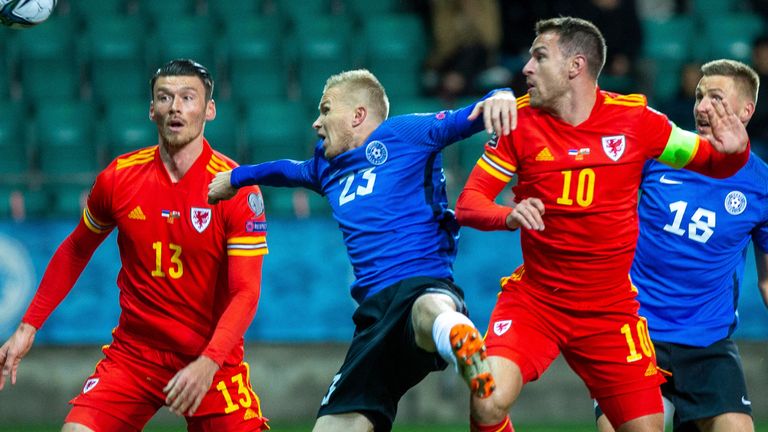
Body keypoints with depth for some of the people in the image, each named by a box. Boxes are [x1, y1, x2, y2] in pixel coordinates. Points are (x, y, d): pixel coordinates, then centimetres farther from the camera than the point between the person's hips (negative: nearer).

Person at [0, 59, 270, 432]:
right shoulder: (119, 177, -2)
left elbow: (245, 293, -14)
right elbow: (75, 251, 15)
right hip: (133, 355, 1)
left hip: (213, 361, -1)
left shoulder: (238, 189, -11)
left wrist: (208, 364, -28)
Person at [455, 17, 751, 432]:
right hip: (532, 300, -1)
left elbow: (710, 162, 5)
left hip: (609, 312, 1)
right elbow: (468, 203, -4)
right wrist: (509, 215, -26)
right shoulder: (520, 121, -4)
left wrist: (733, 149, -19)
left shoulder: (635, 118, -5)